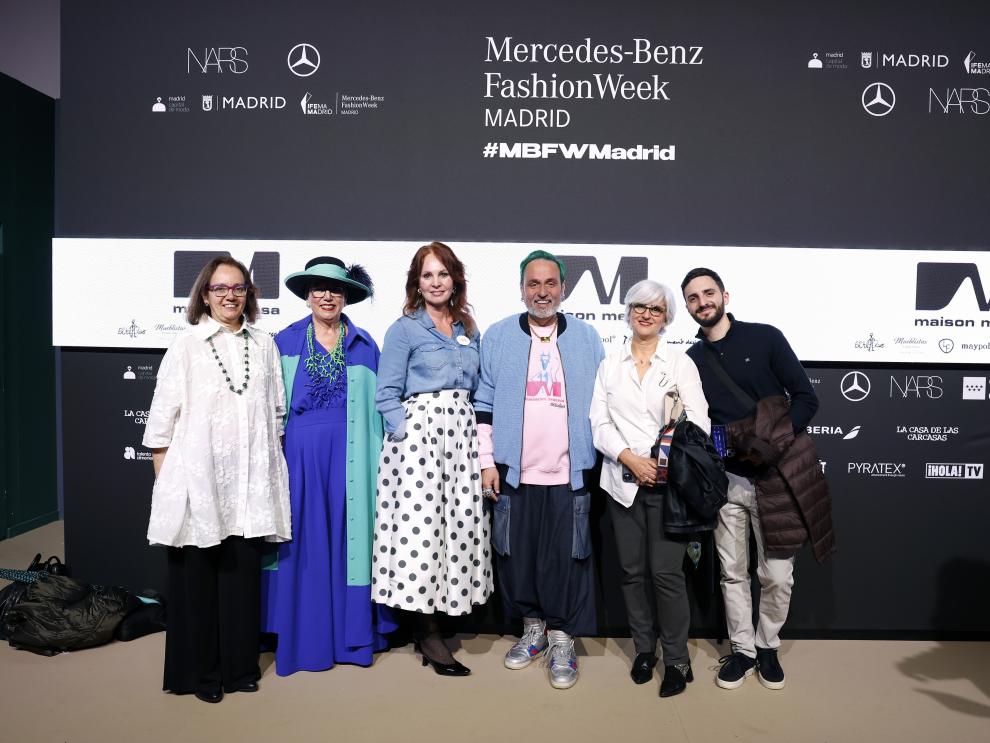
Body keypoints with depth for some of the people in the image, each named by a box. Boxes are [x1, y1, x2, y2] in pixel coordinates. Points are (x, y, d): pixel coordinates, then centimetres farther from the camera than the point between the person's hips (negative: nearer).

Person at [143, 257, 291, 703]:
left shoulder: (264, 344, 9)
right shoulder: (187, 344, 1)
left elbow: (277, 410, 13)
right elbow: (162, 414, 1)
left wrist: (270, 457, 12)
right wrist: (163, 478, -1)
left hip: (249, 480, 2)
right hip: (197, 477, -2)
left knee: (244, 572, 7)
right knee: (197, 576, 6)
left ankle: (240, 666, 23)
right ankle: (200, 672, 22)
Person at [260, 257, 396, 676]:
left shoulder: (363, 345, 8)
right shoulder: (286, 342, 7)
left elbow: (375, 405, 8)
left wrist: (377, 458, 1)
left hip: (349, 453, 0)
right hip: (301, 452, 0)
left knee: (348, 536, 4)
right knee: (303, 542, 3)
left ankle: (352, 634, 16)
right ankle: (304, 638, 15)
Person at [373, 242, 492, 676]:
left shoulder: (469, 331, 16)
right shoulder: (404, 330, 1)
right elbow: (387, 394, -3)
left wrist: (481, 440, 9)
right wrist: (406, 436, -12)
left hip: (461, 434, 5)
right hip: (418, 432, -5)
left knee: (459, 523, 3)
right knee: (419, 525, -8)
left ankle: (432, 623, 18)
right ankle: (430, 638, 4)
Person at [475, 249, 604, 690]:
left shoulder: (587, 338, 6)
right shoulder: (498, 337, 5)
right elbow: (485, 404, 5)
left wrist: (600, 459, 4)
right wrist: (488, 462, 0)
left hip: (569, 472, 0)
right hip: (514, 471, 1)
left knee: (567, 557, 2)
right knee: (517, 554, 9)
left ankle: (561, 638, 18)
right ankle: (533, 627, 28)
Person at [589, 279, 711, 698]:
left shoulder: (680, 364, 4)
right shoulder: (609, 365, 9)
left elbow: (699, 423, -4)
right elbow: (599, 424, 2)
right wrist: (631, 458, -12)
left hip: (669, 483, -2)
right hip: (623, 482, 2)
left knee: (666, 572, -4)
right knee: (632, 571, 9)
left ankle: (677, 660, 13)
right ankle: (644, 649, 26)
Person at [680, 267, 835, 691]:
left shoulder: (764, 338, -3)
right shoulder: (691, 361, 6)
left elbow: (806, 397, -4)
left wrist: (774, 441, -17)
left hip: (776, 476, -2)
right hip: (727, 480, 2)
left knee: (776, 576, 6)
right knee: (733, 574, 10)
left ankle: (768, 648, 29)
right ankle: (743, 650, 28)